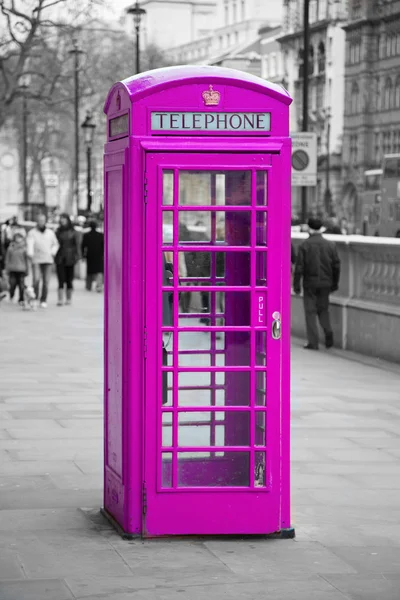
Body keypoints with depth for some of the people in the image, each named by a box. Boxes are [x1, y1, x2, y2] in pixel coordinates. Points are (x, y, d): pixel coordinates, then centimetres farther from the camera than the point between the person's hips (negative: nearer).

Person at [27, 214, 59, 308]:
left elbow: (55, 244, 22)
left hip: (48, 260, 2)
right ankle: (35, 298, 3)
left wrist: (53, 252, 3)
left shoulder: (50, 233, 12)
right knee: (36, 280, -14)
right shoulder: (32, 233, 3)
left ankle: (43, 301, 7)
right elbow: (30, 243, -13)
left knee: (46, 281, -2)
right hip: (36, 260, -2)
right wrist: (30, 253, -30)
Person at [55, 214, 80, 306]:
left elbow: (77, 244, 1)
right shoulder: (58, 231, 6)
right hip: (60, 257, 1)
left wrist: (77, 255, -8)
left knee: (69, 278, 6)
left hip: (69, 257, -1)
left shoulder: (72, 232, 1)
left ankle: (69, 298, 16)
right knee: (61, 278, -5)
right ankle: (60, 299, -8)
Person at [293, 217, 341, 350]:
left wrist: (296, 284, -1)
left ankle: (313, 342, 2)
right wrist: (335, 283, 15)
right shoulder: (330, 245, 0)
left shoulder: (305, 245, -9)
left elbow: (299, 267, -10)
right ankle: (328, 331, -4)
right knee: (323, 309, 19)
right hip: (325, 283, 3)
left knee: (310, 311, 4)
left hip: (310, 283, -3)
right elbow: (336, 266, 4)